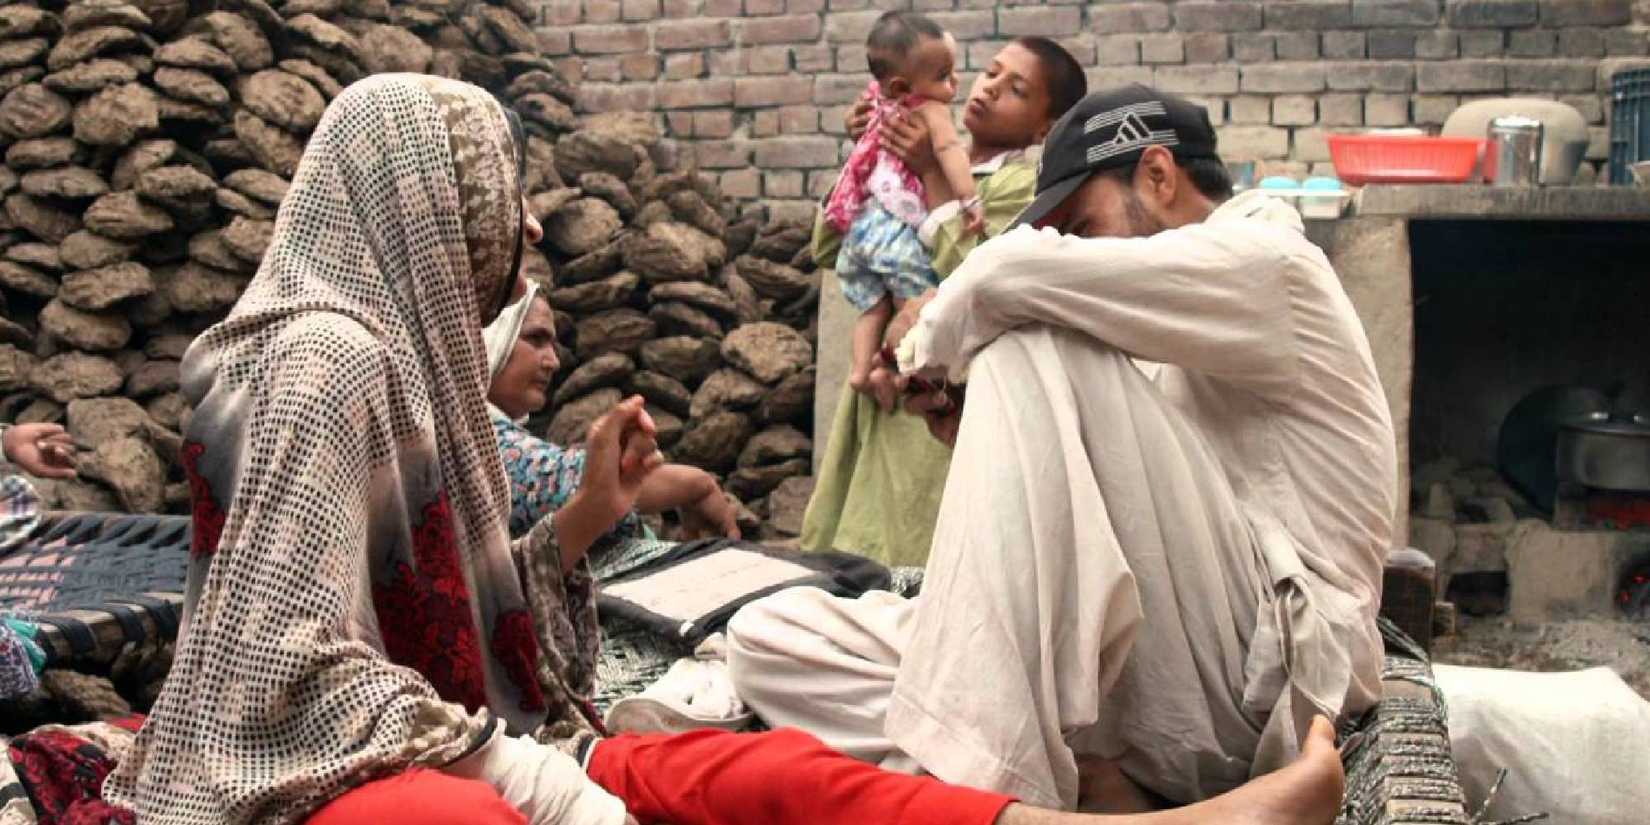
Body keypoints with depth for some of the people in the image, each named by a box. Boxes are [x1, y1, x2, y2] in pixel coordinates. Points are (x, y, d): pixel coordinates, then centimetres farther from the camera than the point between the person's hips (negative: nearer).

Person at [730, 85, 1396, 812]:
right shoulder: (1196, 336, 28)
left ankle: (983, 769, -31)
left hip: (1257, 679, -8)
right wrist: (984, 438, 10)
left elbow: (1015, 271, -15)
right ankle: (1087, 781, -22)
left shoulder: (1267, 261, 0)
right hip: (1160, 687, 8)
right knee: (768, 641, -2)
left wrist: (933, 342, 4)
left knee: (1033, 340, -21)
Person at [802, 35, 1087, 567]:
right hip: (884, 391, 8)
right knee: (855, 567, 10)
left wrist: (933, 175, -15)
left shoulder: (1027, 183, -7)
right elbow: (829, 249, 14)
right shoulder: (932, 160, 15)